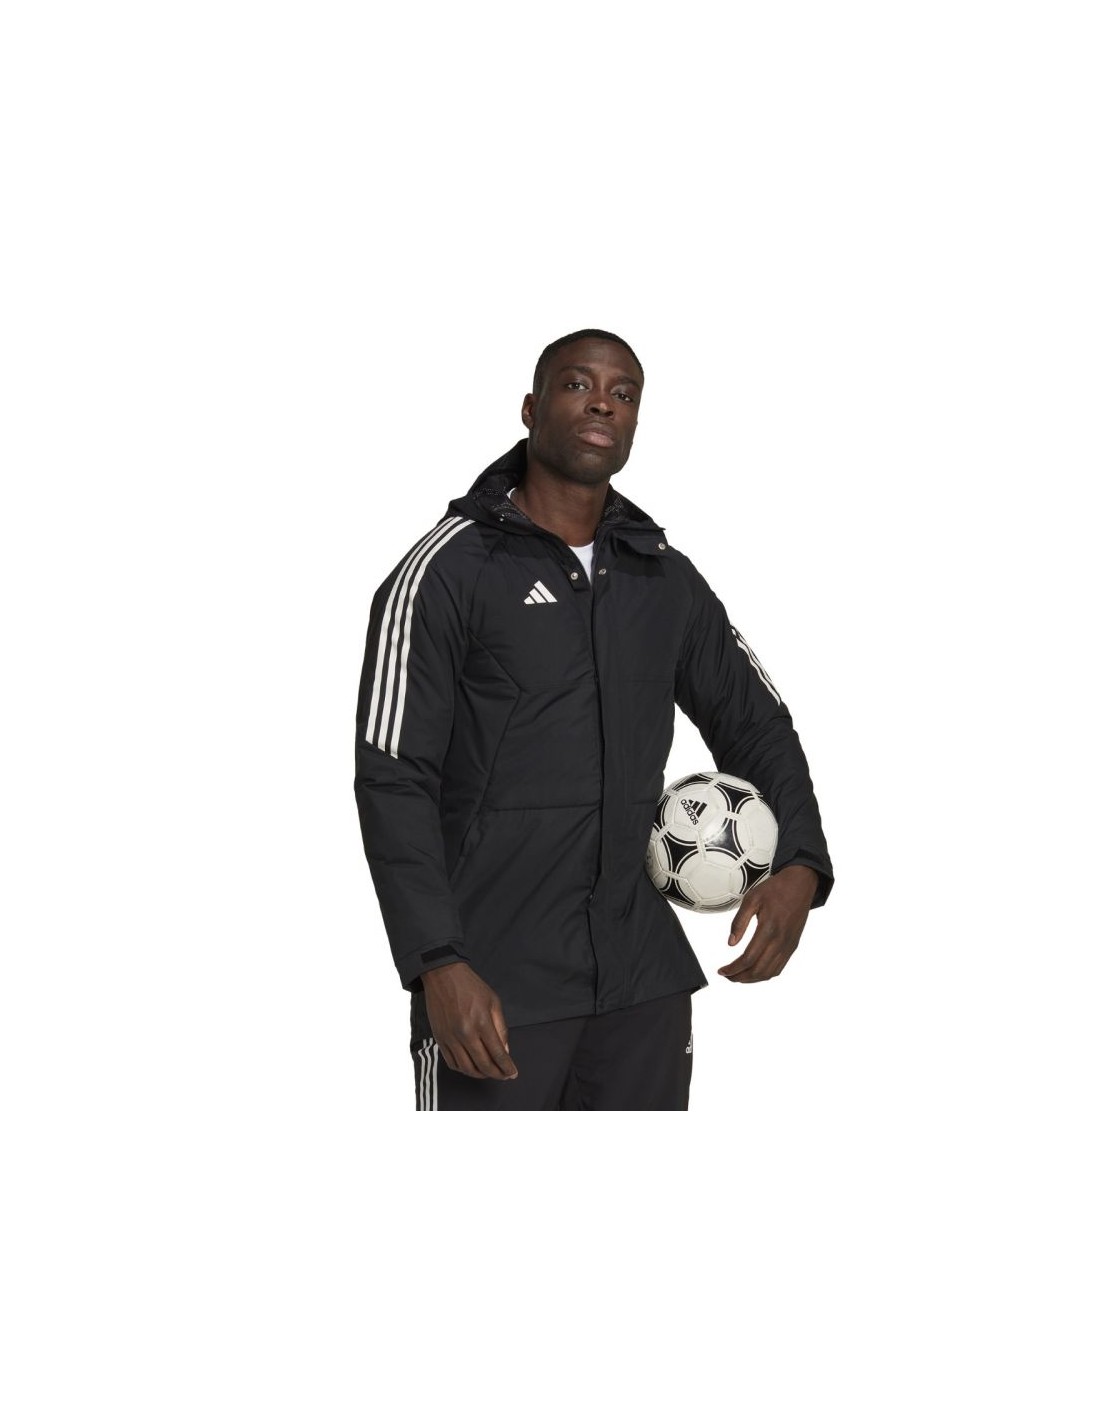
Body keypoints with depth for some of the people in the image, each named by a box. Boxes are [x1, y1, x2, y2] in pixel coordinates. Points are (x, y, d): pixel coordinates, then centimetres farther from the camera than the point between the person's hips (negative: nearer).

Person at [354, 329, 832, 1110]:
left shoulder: (667, 578, 9)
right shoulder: (447, 570, -6)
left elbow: (755, 722, 16)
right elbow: (393, 777, -9)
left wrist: (801, 867, -2)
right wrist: (438, 964, -18)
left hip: (644, 984, 5)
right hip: (493, 989, -5)